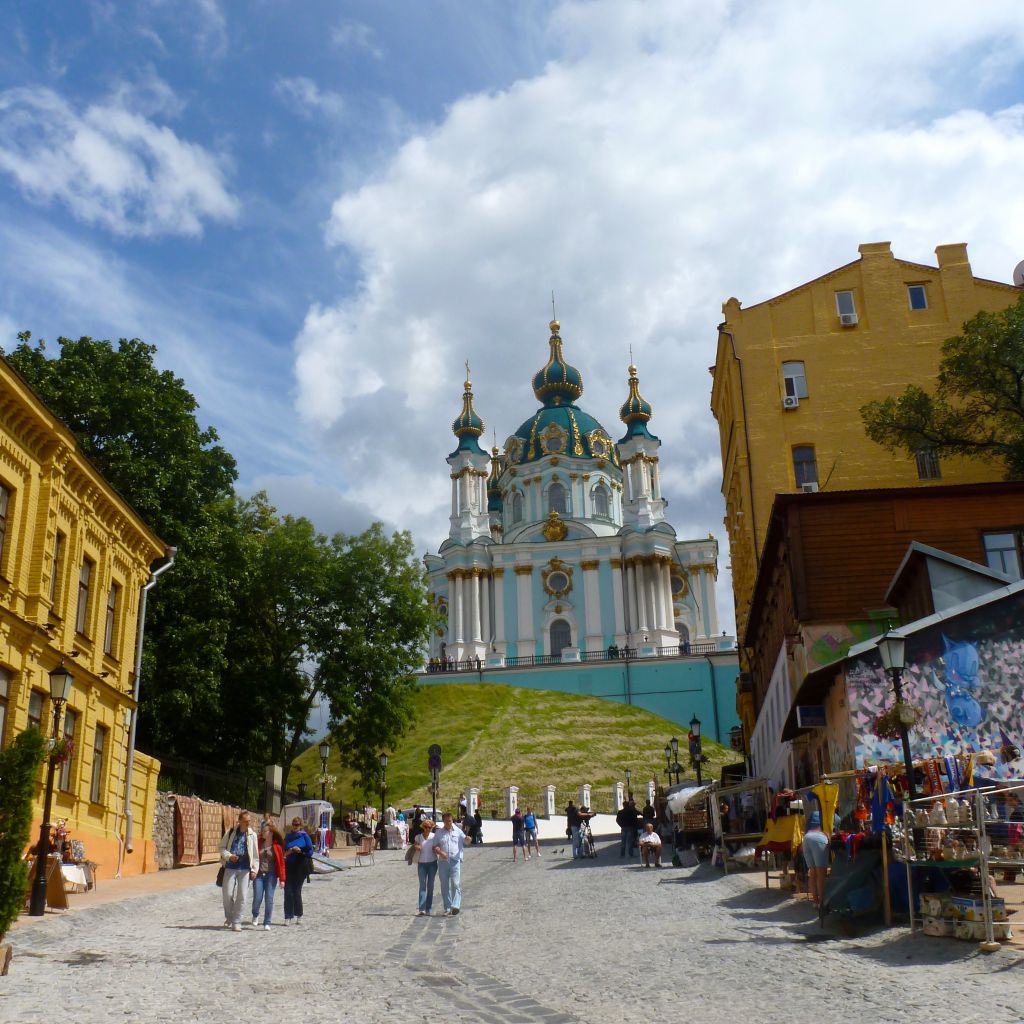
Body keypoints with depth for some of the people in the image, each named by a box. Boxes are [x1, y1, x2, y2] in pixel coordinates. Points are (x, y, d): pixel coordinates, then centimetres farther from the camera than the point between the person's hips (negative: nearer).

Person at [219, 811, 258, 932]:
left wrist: (254, 870, -1)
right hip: (230, 867, 0)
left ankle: (236, 922, 6)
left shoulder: (252, 835, 4)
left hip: (245, 869, 0)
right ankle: (228, 918, 22)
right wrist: (229, 856, -11)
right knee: (227, 894, -2)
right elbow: (222, 847, 7)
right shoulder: (230, 832, 3)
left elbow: (255, 854, 7)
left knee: (242, 896, -3)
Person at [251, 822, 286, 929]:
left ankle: (267, 923, 10)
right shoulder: (259, 843, 5)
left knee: (269, 900, -1)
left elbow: (281, 863, -1)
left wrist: (282, 879, -5)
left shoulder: (277, 846, -1)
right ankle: (255, 915, 28)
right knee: (257, 898, -4)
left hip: (271, 875, -1)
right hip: (259, 874, 1)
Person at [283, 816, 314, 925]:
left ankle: (299, 915, 16)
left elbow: (310, 852, -1)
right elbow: (283, 850, 15)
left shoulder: (304, 836, 1)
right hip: (289, 866, 3)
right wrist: (289, 851, -5)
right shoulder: (288, 837, 11)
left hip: (300, 867, -3)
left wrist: (300, 851, -14)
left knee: (296, 891, 1)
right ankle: (288, 917, 1)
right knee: (288, 891, -3)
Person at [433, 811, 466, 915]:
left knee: (455, 884, -13)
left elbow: (465, 841, 10)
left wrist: (467, 839, -14)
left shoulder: (457, 831, 8)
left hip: (455, 861, -2)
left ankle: (456, 906, -18)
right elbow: (434, 847, 6)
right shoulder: (439, 833, 8)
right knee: (444, 886, 5)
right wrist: (440, 852, -14)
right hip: (443, 861, 2)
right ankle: (447, 908, 11)